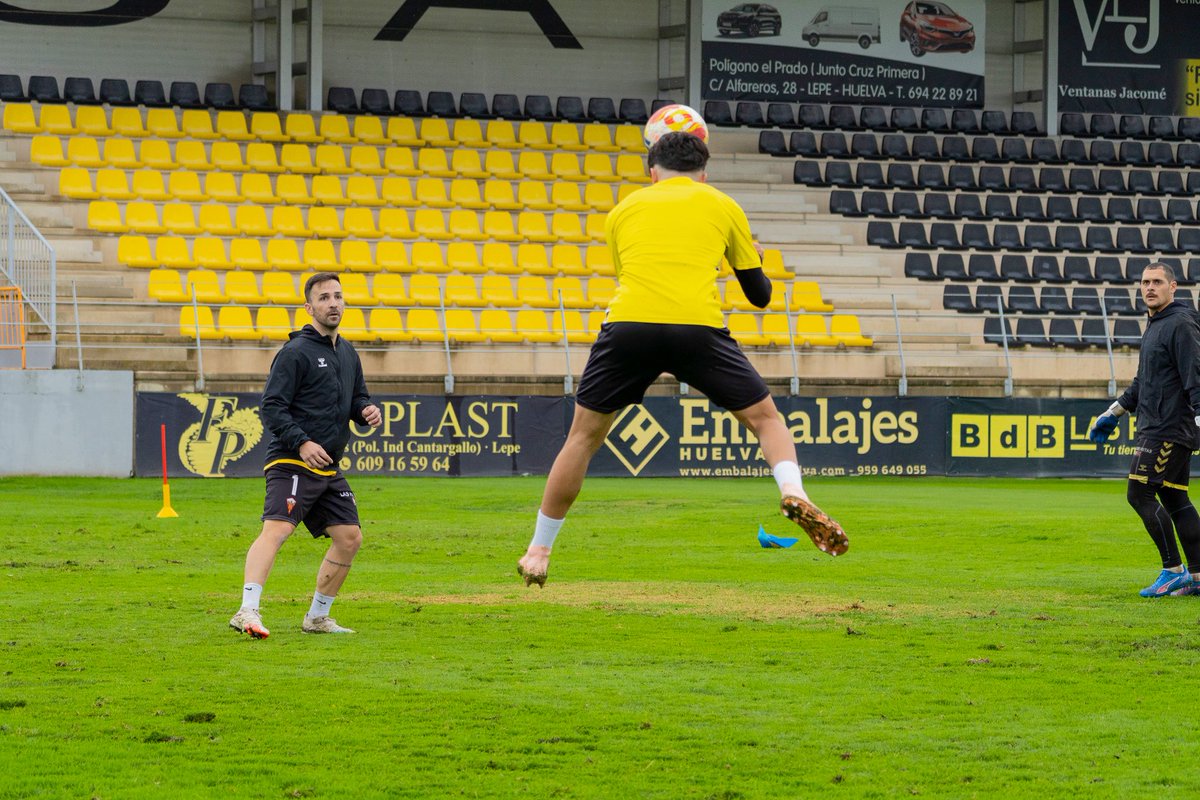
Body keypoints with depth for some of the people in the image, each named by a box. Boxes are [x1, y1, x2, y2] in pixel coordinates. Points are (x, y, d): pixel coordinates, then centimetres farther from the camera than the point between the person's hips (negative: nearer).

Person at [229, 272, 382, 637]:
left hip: (329, 470, 9)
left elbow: (357, 398, 29)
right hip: (291, 465, -9)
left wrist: (367, 410, 5)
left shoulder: (347, 354, 17)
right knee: (277, 529, -23)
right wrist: (301, 443, -23)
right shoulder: (295, 352, -8)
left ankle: (317, 616, 21)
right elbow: (272, 407, -13)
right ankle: (248, 612, -35)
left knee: (349, 537, 9)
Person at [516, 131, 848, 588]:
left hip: (628, 324, 1)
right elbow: (760, 295, 27)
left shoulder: (625, 209, 25)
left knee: (584, 436, 17)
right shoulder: (722, 207, 22)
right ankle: (793, 493, -13)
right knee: (765, 417, 15)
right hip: (698, 327, -1)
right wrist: (756, 259, 48)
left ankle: (538, 552, 21)